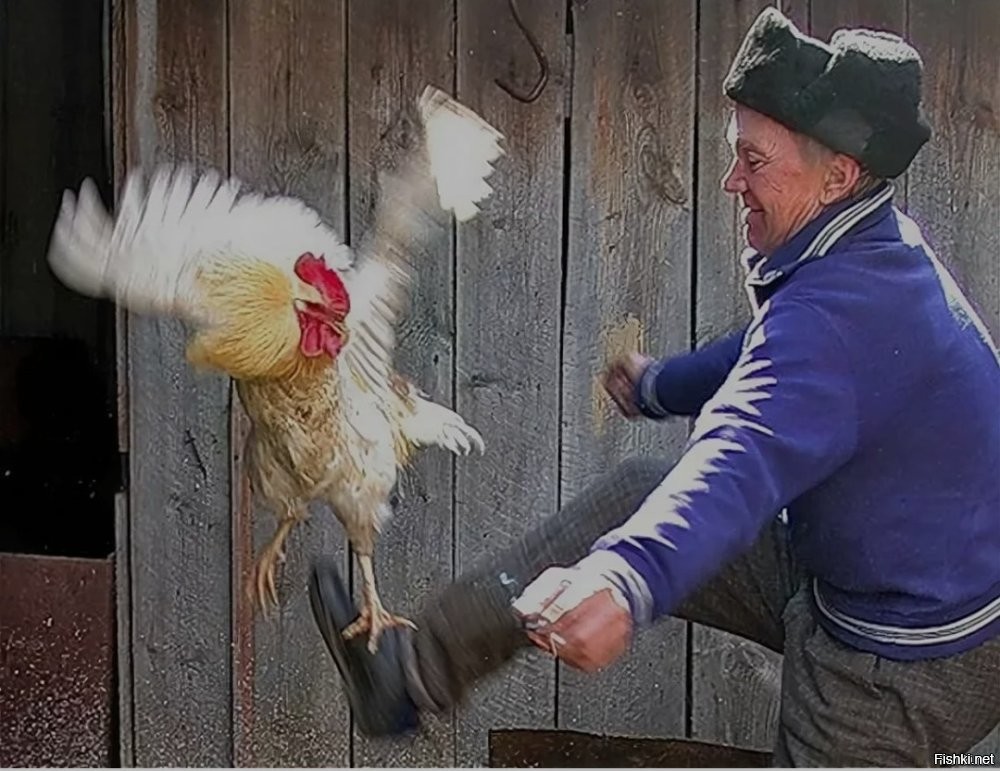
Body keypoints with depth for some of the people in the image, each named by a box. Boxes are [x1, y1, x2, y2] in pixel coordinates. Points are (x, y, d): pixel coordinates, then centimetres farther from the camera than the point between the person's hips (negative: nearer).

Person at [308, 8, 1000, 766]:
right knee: (633, 494, 3)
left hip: (905, 663, -9)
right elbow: (770, 361, 22)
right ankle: (416, 669, 3)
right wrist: (660, 387, 37)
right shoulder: (882, 247, 2)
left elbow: (744, 463, -49)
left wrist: (628, 582, -63)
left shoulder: (844, 311, -31)